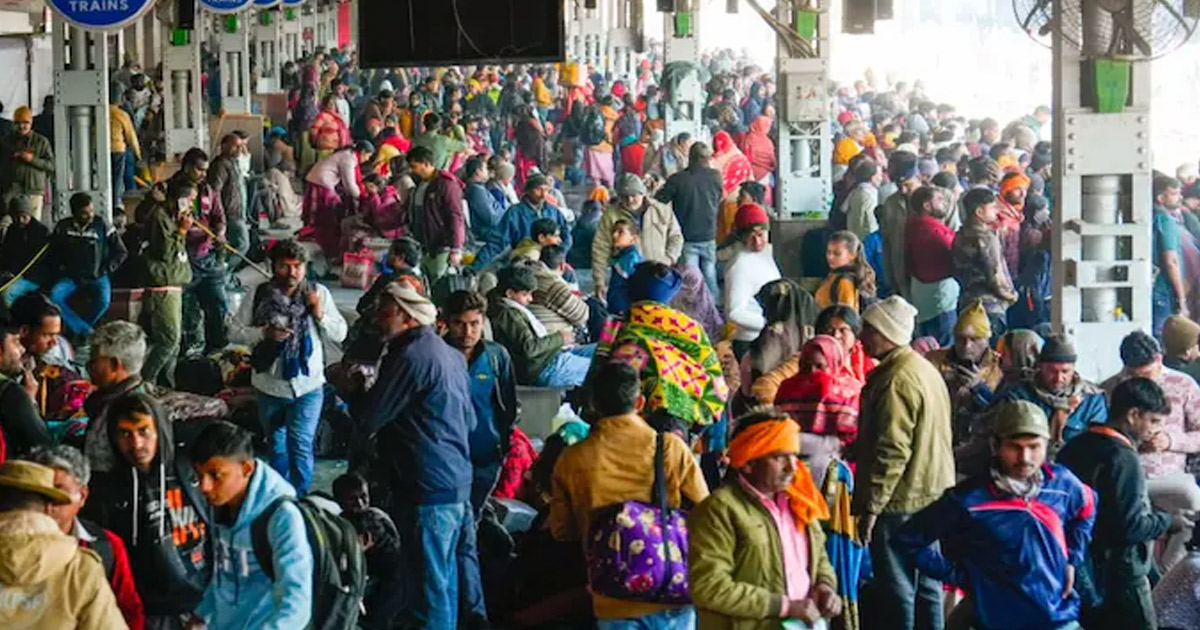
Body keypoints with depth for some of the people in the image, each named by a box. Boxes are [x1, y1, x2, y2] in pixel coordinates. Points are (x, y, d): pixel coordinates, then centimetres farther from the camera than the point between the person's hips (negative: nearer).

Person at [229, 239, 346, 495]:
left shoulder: (319, 293, -2)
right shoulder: (258, 295, -5)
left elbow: (339, 335, 1)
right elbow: (235, 331, -3)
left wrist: (320, 314, -15)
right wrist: (263, 334, -19)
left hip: (308, 385, -2)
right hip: (270, 385, 2)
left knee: (300, 445, -11)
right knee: (277, 445, 18)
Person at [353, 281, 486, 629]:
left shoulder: (411, 357, -17)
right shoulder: (450, 354, 12)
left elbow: (367, 420, -14)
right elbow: (470, 421, 20)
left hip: (428, 487, -9)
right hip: (459, 481, 9)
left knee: (430, 578, -3)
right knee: (460, 562, 20)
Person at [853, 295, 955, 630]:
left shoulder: (896, 380, -18)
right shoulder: (927, 370, 13)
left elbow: (892, 451, -23)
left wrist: (870, 505, -18)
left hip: (900, 502, -10)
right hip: (931, 495, 10)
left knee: (897, 593, -4)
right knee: (926, 586, 14)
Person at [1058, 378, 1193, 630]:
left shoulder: (1075, 447, 6)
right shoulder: (1123, 459, -20)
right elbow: (1131, 526, -23)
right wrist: (1167, 522, -6)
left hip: (1082, 572, 9)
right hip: (1118, 574, -9)